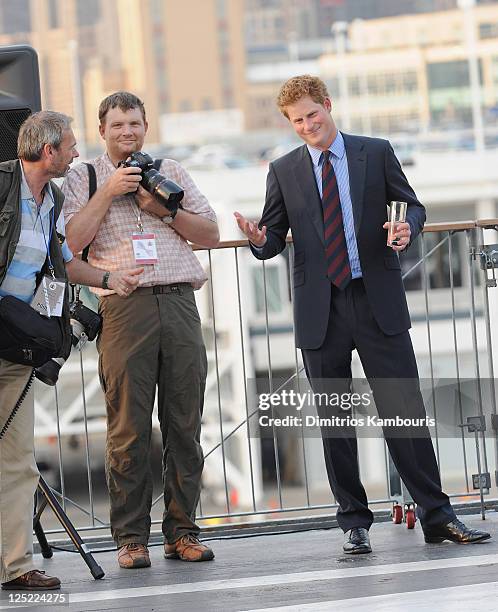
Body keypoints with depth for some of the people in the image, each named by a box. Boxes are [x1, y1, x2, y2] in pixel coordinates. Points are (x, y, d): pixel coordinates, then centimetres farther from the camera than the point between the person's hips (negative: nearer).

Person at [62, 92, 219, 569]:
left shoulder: (170, 173, 19)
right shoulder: (83, 179, 11)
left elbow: (211, 233, 14)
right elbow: (71, 241, -4)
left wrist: (166, 209, 0)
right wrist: (107, 192, -7)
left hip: (178, 301, 3)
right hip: (123, 307, -3)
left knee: (184, 424, 1)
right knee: (128, 427, -4)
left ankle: (182, 532, 8)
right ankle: (131, 538, 1)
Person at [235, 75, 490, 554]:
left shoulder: (377, 153, 7)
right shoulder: (283, 171, 10)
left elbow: (411, 205, 11)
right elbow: (273, 240, 9)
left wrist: (408, 228, -12)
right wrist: (259, 240, -15)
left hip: (378, 302, -1)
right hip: (321, 311, 1)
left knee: (405, 409, -4)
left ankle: (436, 515, 1)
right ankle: (355, 524, 11)